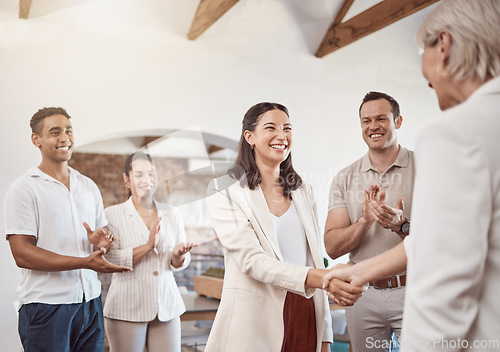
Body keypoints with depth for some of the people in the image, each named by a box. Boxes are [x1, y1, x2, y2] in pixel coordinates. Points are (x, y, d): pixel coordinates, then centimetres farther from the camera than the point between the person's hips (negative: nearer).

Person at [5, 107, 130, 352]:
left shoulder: (89, 186, 14)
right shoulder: (23, 189, -4)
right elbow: (22, 254, -13)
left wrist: (100, 243, -5)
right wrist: (85, 262, -21)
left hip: (90, 301, 5)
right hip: (46, 305, -5)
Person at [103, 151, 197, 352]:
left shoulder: (172, 214, 8)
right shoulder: (113, 214, -3)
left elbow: (180, 264, 11)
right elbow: (108, 261, -13)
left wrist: (178, 255, -11)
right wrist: (147, 247, -20)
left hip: (167, 307, 3)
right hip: (127, 309, -3)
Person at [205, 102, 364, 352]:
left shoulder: (303, 193, 11)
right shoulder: (225, 191, -5)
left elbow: (315, 261, 10)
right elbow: (250, 260, -17)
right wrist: (321, 278, -29)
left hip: (305, 318, 4)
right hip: (255, 324, -4)